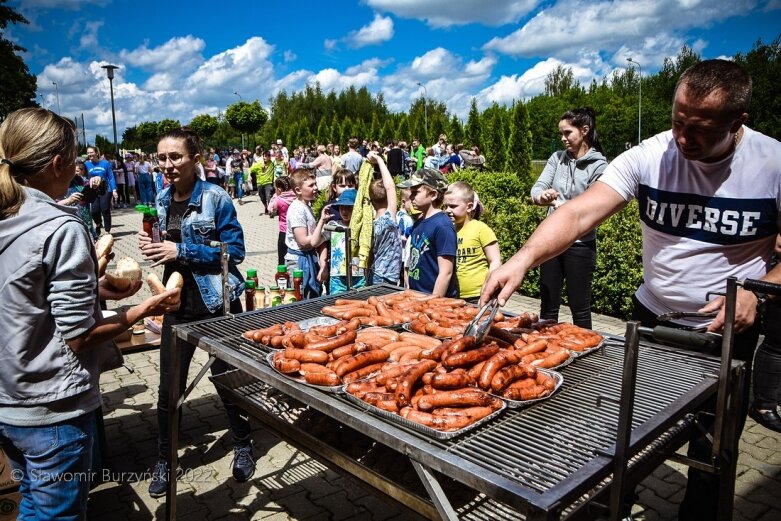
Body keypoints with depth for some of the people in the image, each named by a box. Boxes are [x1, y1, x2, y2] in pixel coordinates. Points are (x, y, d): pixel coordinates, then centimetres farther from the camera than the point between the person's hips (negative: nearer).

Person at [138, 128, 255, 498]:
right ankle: (164, 459, 32)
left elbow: (234, 250, -16)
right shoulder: (162, 200, 5)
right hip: (178, 303, 5)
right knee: (169, 386, 10)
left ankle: (242, 446, 35)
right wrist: (153, 247, -7)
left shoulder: (215, 198, -13)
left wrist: (181, 251, -21)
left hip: (217, 301, -4)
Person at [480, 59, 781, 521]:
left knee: (712, 452, 12)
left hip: (728, 330, -1)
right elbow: (578, 214, -26)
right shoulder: (647, 157, -15)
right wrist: (523, 258, -42)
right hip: (652, 316, 2)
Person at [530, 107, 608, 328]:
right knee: (548, 304, 13)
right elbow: (537, 187, -4)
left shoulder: (598, 165, -8)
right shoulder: (557, 158, 5)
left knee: (579, 306, 7)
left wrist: (561, 205, -26)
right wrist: (541, 196, -26)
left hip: (580, 244, -4)